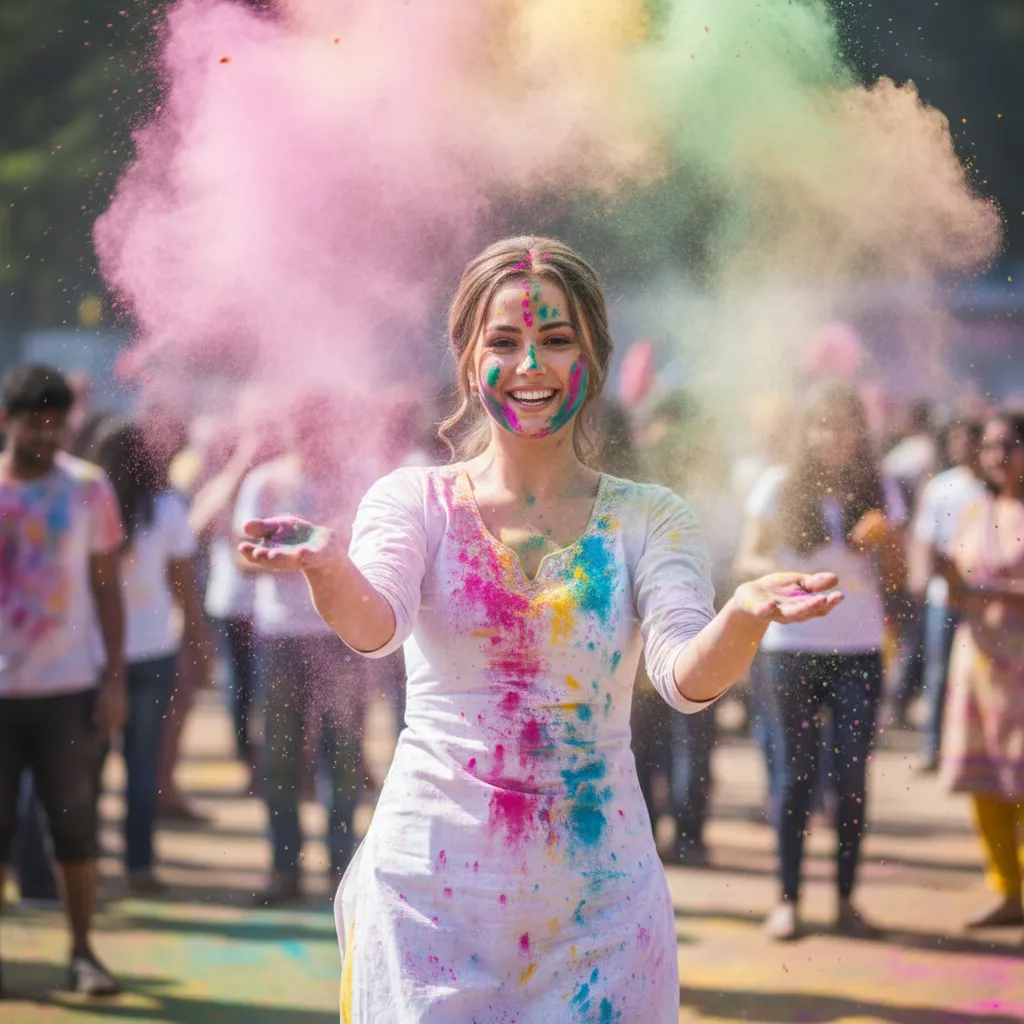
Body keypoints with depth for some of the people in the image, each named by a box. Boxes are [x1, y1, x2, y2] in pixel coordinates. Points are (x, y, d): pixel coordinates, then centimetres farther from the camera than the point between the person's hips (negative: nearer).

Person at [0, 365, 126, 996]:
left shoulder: (88, 487, 1)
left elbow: (107, 588, 4)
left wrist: (114, 680, -2)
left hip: (70, 684, 0)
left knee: (76, 821, 2)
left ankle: (83, 953, 11)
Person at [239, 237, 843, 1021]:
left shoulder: (647, 519, 2)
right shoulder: (414, 502, 0)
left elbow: (685, 676, -12)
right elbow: (374, 626, -18)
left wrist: (746, 616, -34)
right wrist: (328, 567, -40)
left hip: (596, 903, 1)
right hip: (432, 888, -1)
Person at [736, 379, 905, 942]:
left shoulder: (879, 492, 7)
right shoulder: (779, 486, 2)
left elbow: (896, 580, 8)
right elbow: (748, 559, 1)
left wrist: (881, 541, -12)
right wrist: (782, 574, -19)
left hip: (859, 648, 2)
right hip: (792, 645, -1)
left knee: (852, 773, 0)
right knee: (796, 769, -1)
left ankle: (846, 898, 8)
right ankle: (788, 898, 5)